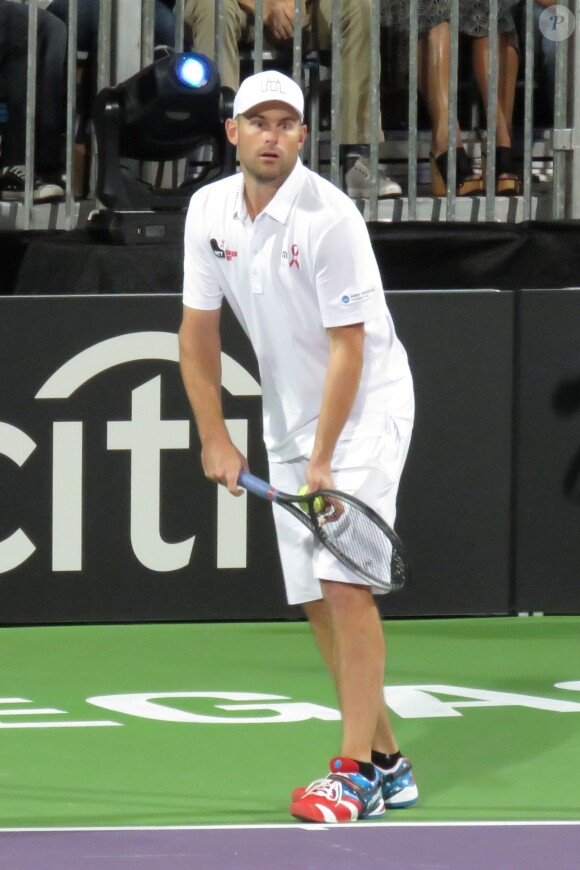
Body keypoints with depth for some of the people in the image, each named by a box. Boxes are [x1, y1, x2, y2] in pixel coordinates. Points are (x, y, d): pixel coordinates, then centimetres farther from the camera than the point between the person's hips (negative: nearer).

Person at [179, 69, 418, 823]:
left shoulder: (329, 218, -21)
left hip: (366, 409, -7)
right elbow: (199, 330, 5)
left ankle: (357, 773, -14)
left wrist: (322, 463, -22)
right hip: (288, 420, 7)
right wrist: (215, 439, -1)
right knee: (317, 599, 5)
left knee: (345, 585, -16)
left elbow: (347, 346, -20)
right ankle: (387, 761, 15)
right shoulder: (210, 211, -2)